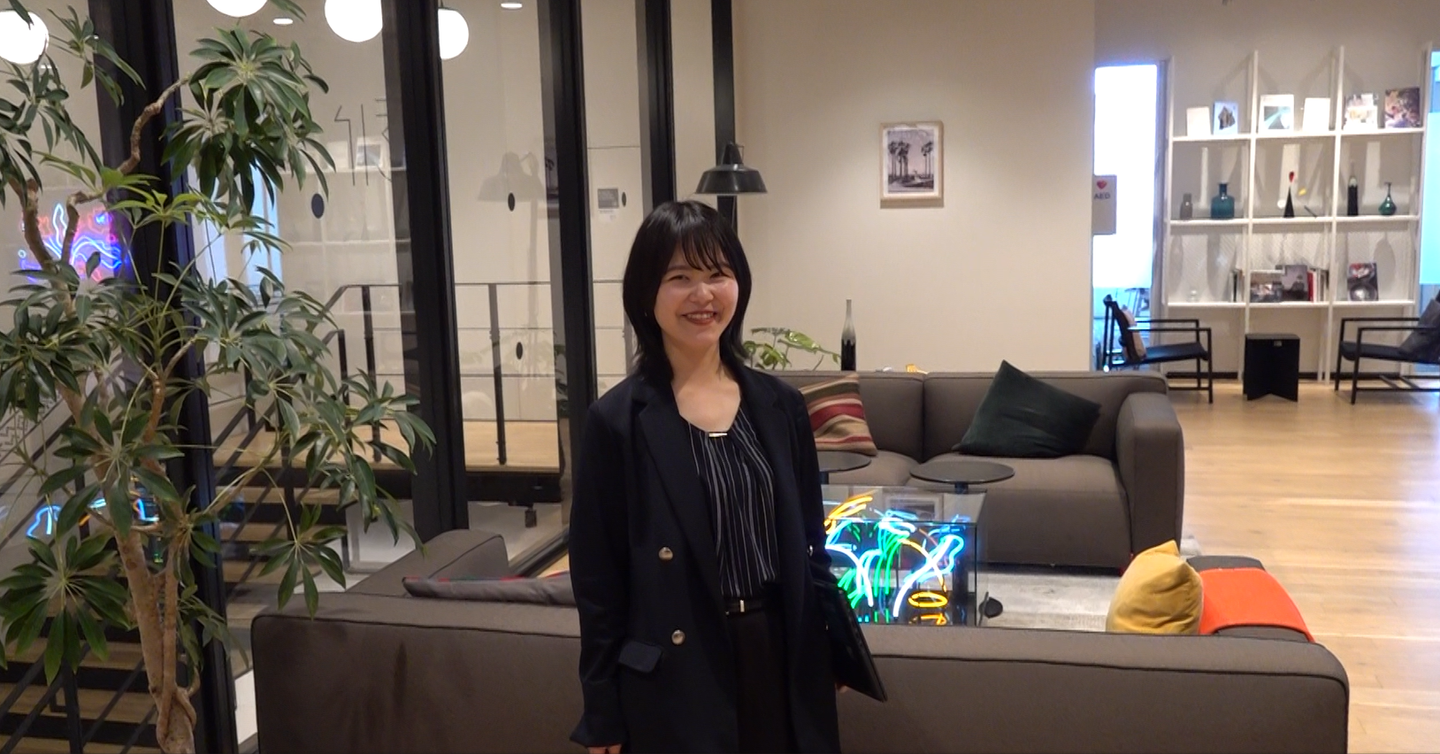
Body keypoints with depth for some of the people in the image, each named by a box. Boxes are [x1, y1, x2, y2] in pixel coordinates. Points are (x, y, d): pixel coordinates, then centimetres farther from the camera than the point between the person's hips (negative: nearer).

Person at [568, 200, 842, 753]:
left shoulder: (780, 405, 2)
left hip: (783, 653, 4)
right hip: (677, 675, -3)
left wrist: (830, 648, 9)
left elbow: (810, 544, 10)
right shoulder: (616, 421, -10)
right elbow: (598, 582, -7)